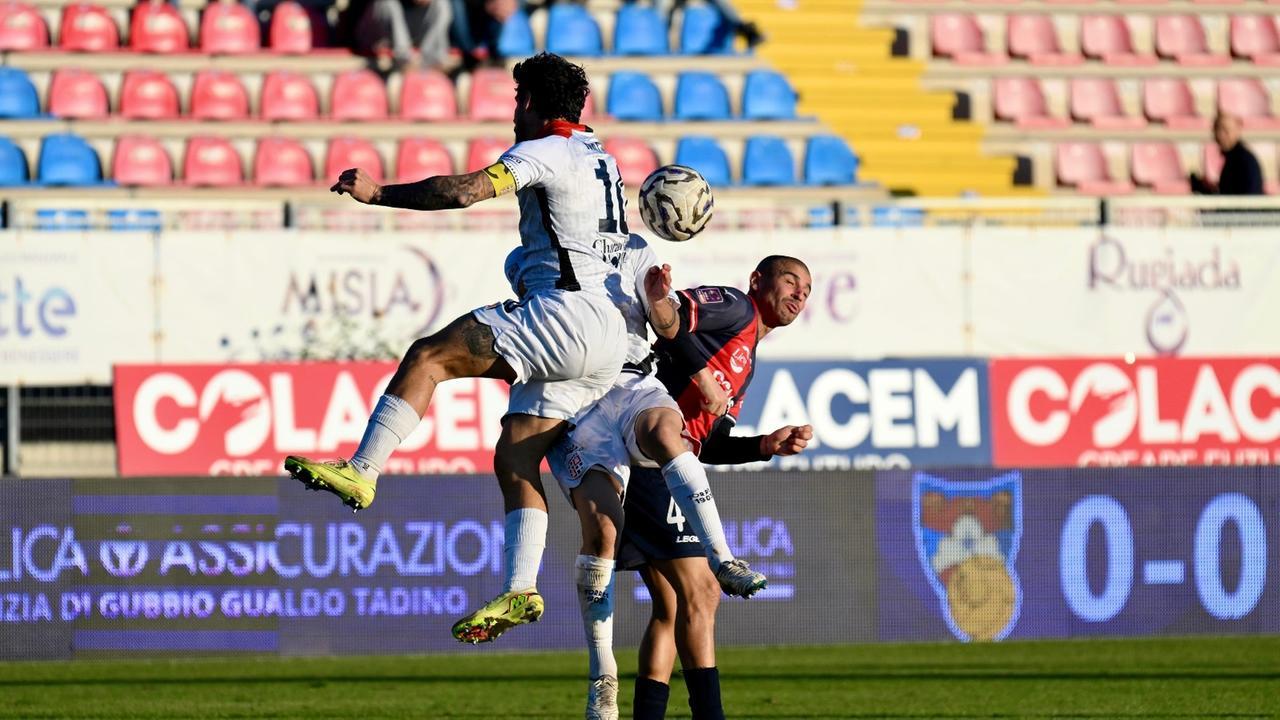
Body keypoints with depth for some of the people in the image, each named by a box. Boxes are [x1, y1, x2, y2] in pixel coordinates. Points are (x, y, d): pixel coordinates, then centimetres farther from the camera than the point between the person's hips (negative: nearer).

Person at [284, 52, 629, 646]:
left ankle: (360, 473, -20)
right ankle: (518, 593, -3)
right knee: (514, 458, 6)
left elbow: (467, 191, -18)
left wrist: (378, 193, -10)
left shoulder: (546, 152, -5)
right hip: (603, 342, 10)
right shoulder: (598, 158, 24)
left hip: (566, 312, -10)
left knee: (428, 357, -12)